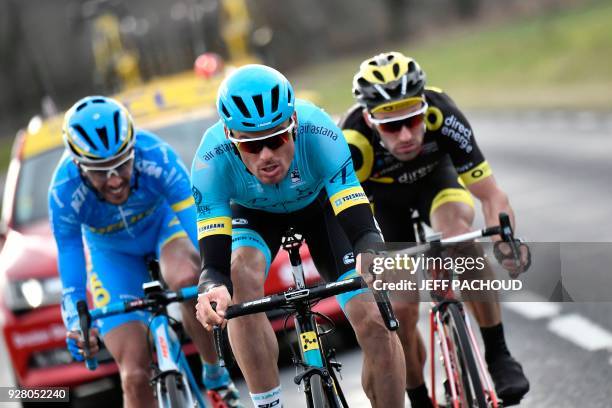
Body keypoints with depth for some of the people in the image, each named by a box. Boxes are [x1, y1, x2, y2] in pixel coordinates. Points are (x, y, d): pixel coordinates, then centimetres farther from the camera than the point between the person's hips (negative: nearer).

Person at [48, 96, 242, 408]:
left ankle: (215, 374, -12)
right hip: (112, 251, 1)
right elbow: (71, 269, -29)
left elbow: (195, 217, -37)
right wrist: (76, 323, -45)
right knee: (135, 376, -11)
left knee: (185, 278, -37)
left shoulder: (154, 156, -35)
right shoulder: (64, 192, -33)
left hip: (163, 222, 0)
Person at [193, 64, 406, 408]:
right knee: (241, 277, -33)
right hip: (254, 213, 0)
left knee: (375, 325, -15)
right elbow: (216, 264, -38)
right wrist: (212, 290, -61)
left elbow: (362, 230, -42)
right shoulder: (213, 159, -37)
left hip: (321, 204, 0)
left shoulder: (318, 133, -40)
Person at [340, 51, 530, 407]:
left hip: (435, 177, 0)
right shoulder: (353, 143, -39)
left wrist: (507, 241, -49)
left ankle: (498, 355, -25)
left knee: (455, 220, -35)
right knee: (402, 311, -10)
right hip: (382, 199, 0)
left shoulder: (442, 115, -37)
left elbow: (490, 194, -32)